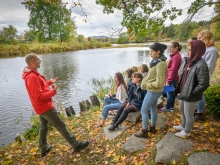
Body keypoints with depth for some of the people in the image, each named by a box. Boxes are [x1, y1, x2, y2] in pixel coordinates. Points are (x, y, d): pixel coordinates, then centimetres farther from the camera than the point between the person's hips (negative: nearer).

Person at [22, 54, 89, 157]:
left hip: (42, 107, 10)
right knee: (61, 126, -2)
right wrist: (53, 92, -23)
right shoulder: (32, 77, -26)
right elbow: (39, 96, -28)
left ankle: (44, 149, 36)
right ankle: (76, 145, 10)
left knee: (43, 127, 20)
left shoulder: (31, 75, 6)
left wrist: (50, 82, 17)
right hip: (45, 107, -10)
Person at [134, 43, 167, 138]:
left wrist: (146, 85, -17)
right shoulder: (158, 61, 5)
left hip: (153, 91, -10)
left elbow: (158, 83, -27)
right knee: (153, 109, 21)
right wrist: (146, 82, 2)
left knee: (144, 111, 3)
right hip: (154, 91, 10)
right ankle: (152, 128, 38)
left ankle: (144, 132, 17)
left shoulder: (160, 64, -25)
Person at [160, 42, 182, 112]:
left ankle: (167, 108, 13)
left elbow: (173, 70, -22)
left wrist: (169, 81, -21)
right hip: (173, 79, 10)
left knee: (169, 93, 1)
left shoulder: (176, 57, -18)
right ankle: (171, 106, 29)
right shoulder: (175, 56, 12)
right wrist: (168, 79, 17)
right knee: (172, 93, 17)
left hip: (172, 79, -10)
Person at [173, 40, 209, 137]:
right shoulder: (192, 61, 3)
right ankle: (183, 125, 49)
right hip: (184, 93, 9)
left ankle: (186, 131, 34)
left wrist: (192, 93, -18)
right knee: (182, 110, 26)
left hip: (191, 97, -9)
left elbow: (204, 84, -27)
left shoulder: (201, 65, -25)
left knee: (188, 114, 12)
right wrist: (182, 89, 12)